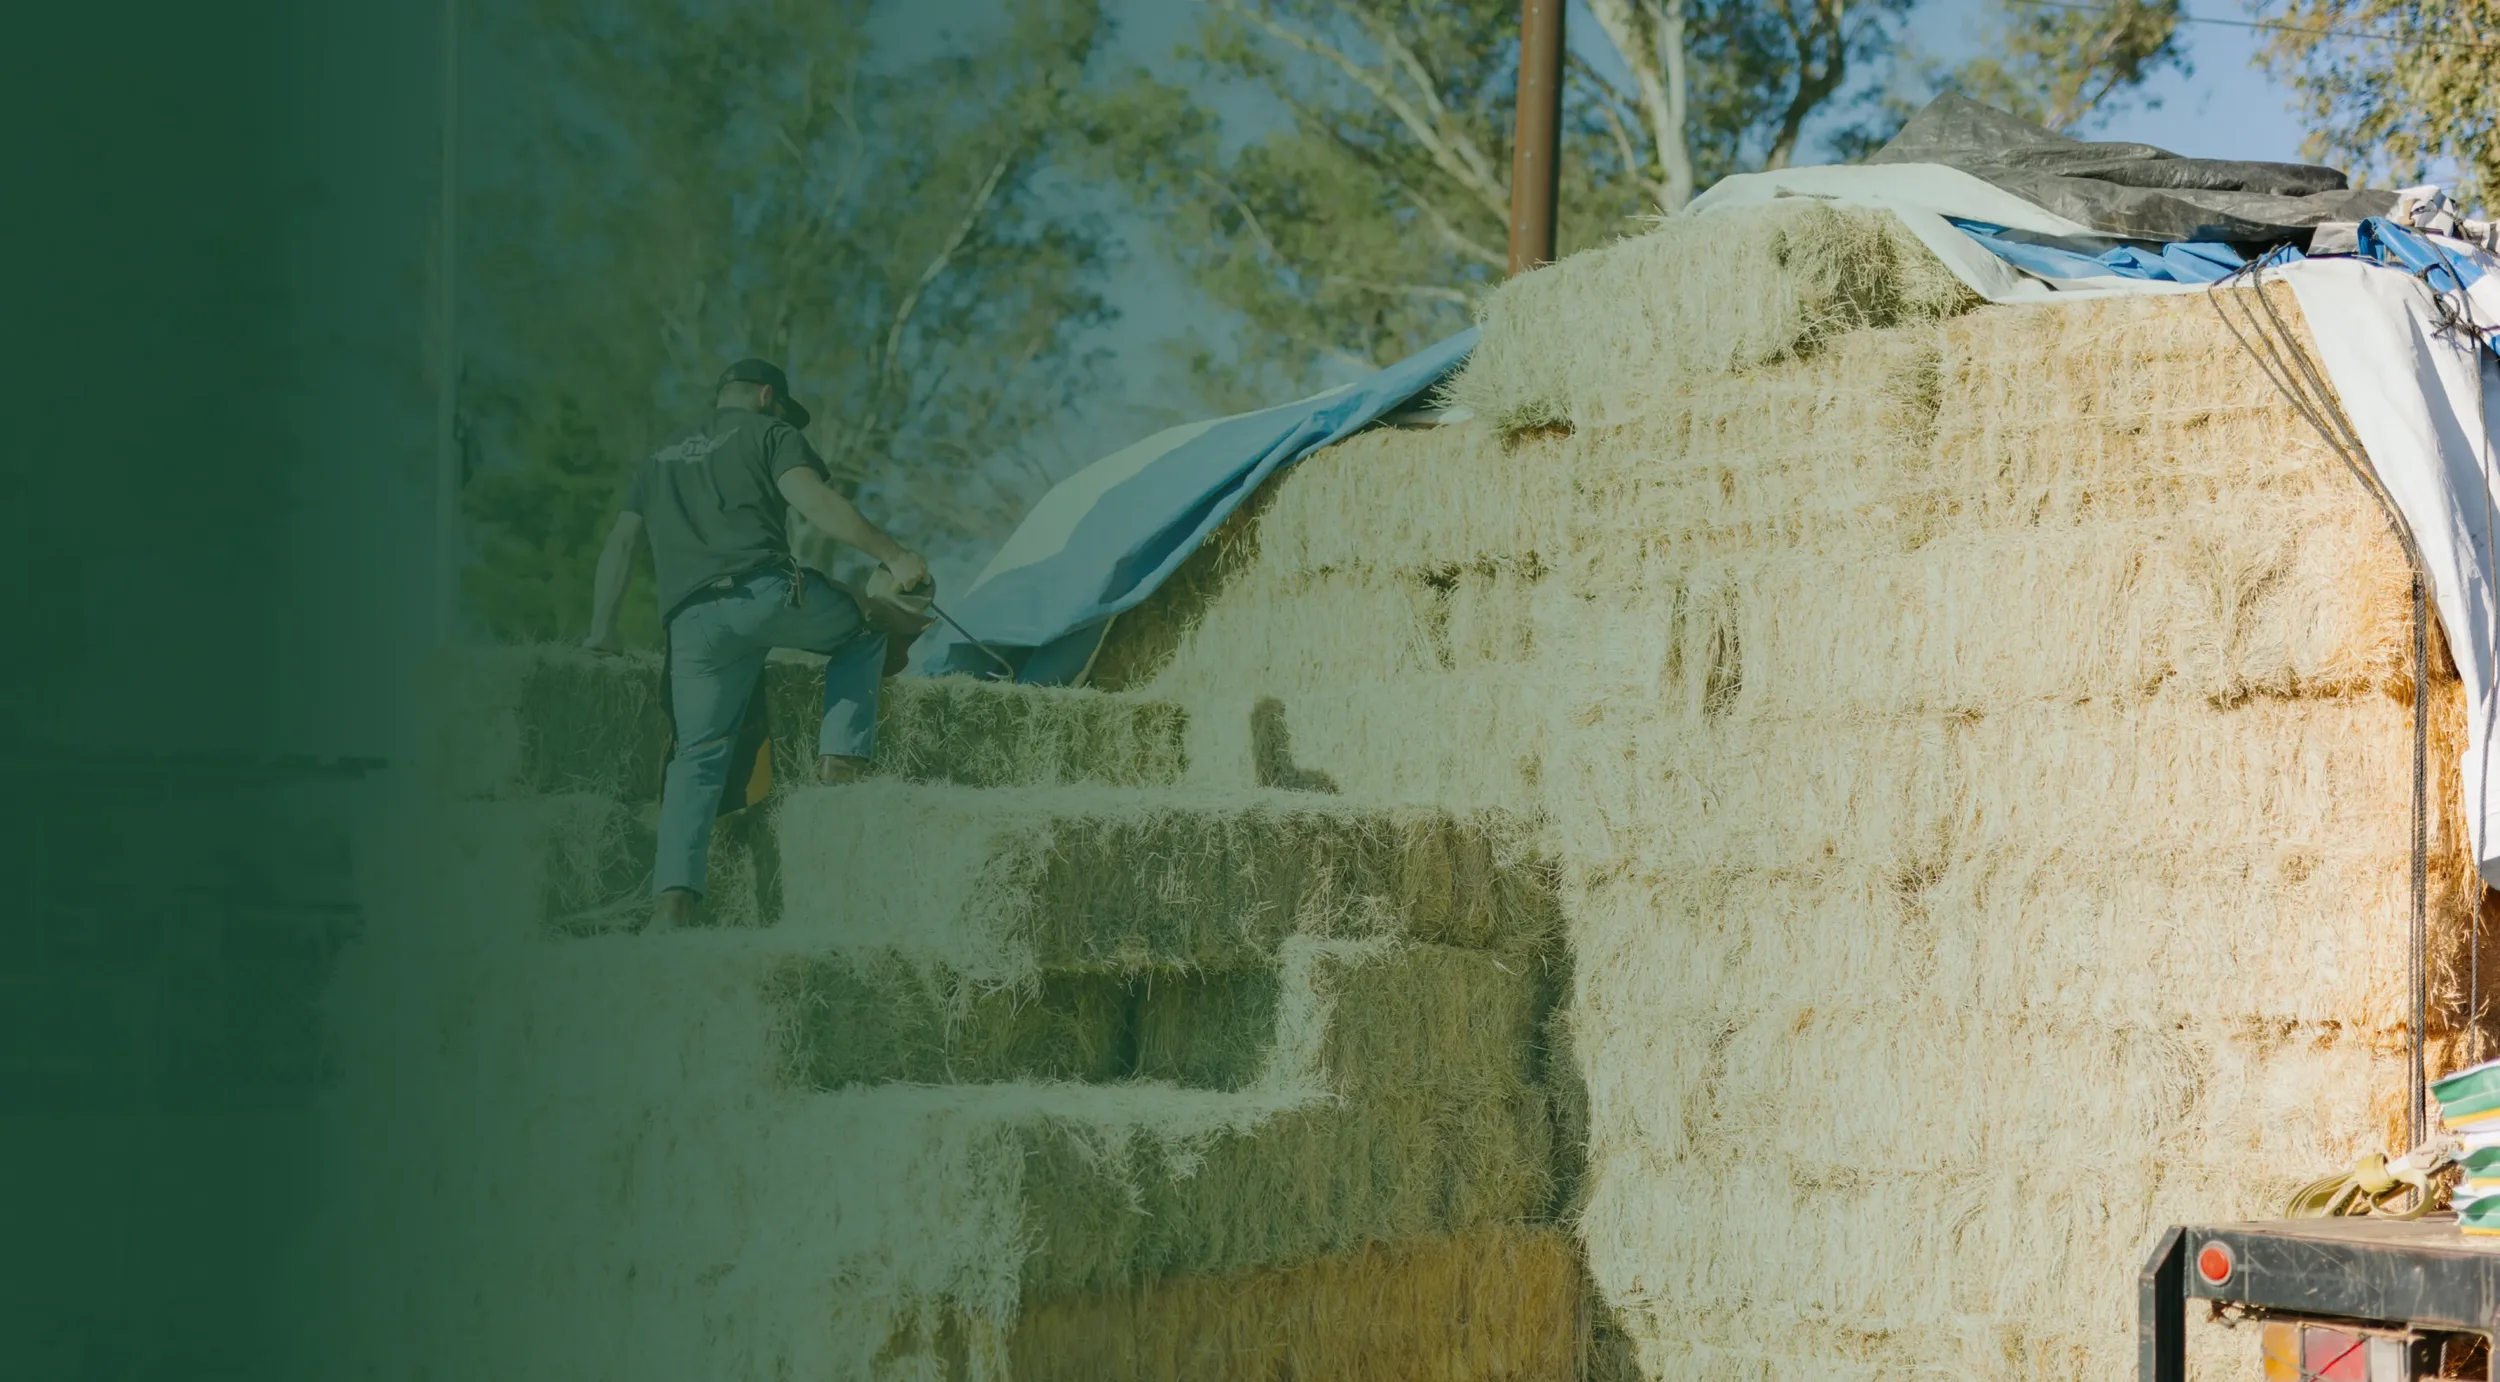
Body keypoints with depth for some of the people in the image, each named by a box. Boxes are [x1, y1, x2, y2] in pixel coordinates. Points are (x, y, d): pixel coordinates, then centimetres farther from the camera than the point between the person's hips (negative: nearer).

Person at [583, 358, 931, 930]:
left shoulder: (661, 459, 32)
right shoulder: (768, 432, 14)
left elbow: (621, 543, 27)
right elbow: (815, 502, -3)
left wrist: (602, 630, 31)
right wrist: (894, 555, -5)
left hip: (691, 622, 4)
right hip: (765, 593, -4)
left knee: (699, 754, 7)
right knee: (863, 631, 23)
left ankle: (673, 893, -9)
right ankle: (843, 752, 4)